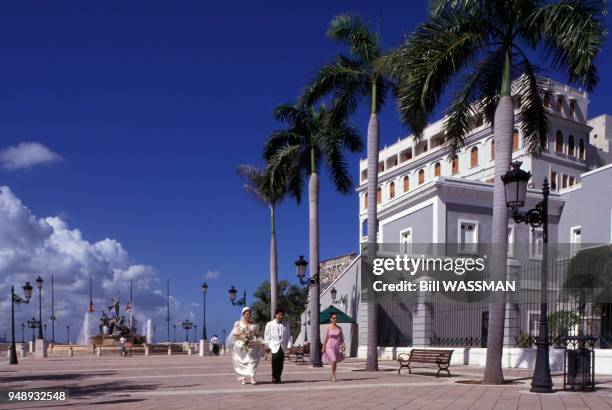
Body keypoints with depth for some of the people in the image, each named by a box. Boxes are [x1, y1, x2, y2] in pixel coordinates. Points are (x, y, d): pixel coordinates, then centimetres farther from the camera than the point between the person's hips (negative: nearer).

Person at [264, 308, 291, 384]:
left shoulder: (285, 325, 11)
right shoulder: (270, 324, 3)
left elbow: (288, 335, 15)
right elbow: (267, 336, 4)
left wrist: (287, 345, 5)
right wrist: (269, 346, -1)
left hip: (282, 347, 3)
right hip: (274, 347, -3)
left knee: (280, 363, 2)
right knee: (275, 362, -12)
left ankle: (278, 377, 13)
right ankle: (274, 377, -3)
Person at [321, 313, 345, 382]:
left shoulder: (339, 328, 3)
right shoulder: (328, 327, -5)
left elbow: (341, 338, 4)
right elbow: (326, 337, -4)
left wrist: (343, 345, -10)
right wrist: (323, 347, -6)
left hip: (337, 346, 4)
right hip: (330, 346, -4)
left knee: (335, 362, 10)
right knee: (333, 360, -18)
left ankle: (332, 375, 29)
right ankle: (333, 376, -3)